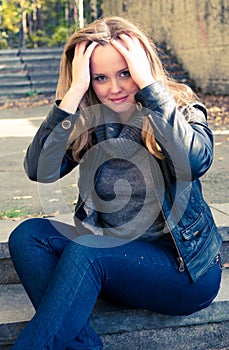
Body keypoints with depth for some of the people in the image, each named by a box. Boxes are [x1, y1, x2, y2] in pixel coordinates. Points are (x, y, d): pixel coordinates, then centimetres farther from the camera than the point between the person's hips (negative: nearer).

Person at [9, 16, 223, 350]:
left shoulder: (181, 107, -7)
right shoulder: (88, 118, 1)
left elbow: (195, 162, -30)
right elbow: (40, 171, -16)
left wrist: (148, 84, -26)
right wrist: (74, 92, -21)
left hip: (183, 265, -4)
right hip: (107, 252, 5)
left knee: (85, 252, -29)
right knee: (28, 235, -16)